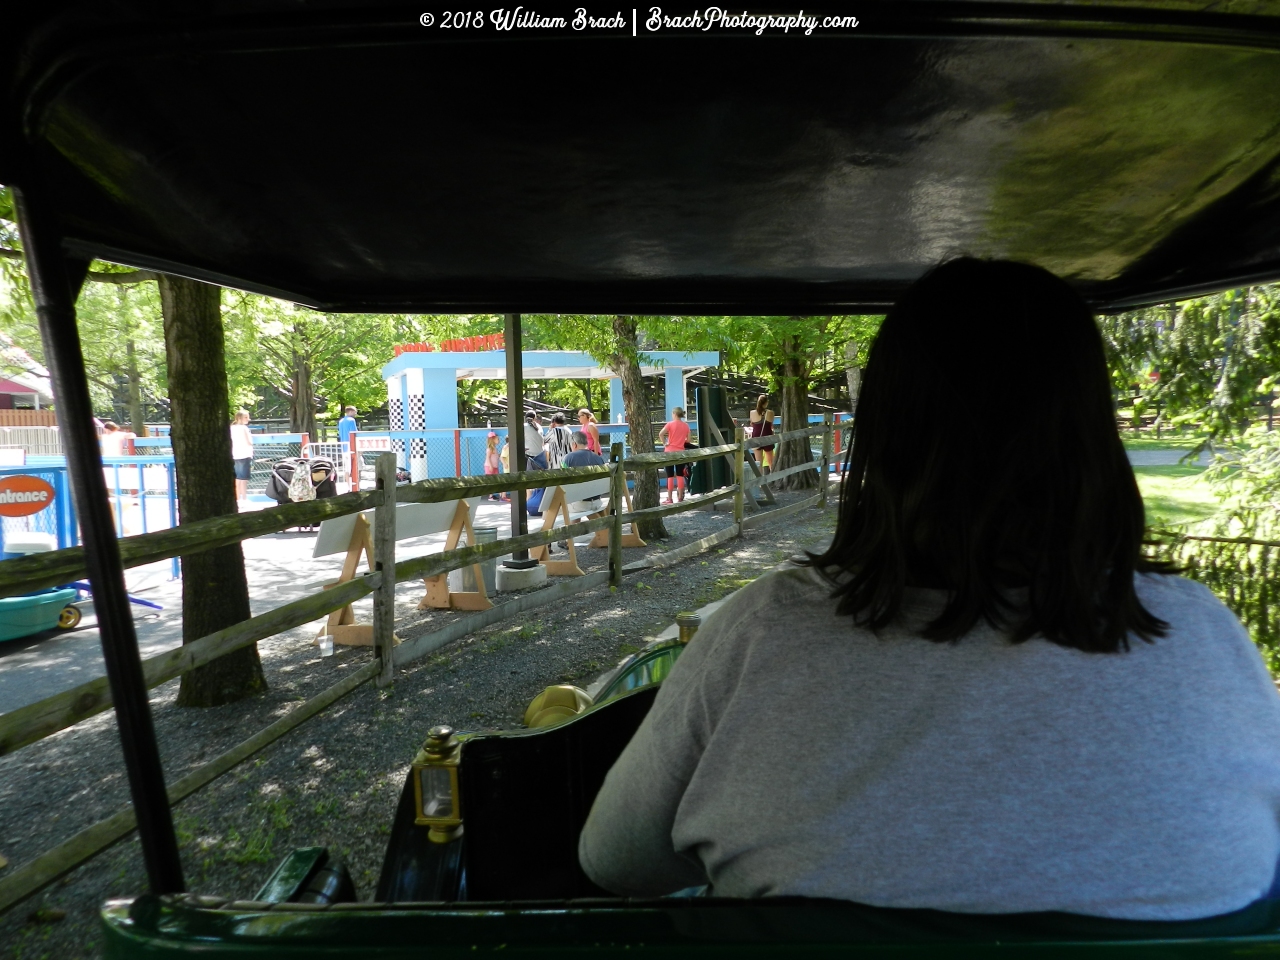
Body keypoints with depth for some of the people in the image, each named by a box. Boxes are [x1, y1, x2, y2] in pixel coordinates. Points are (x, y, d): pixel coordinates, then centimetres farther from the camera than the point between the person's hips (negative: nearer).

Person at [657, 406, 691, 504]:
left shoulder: (670, 424, -7)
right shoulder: (686, 426, 4)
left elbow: (660, 434, -20)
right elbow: (688, 440, 8)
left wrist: (664, 443, -8)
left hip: (670, 452, -3)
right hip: (680, 452, 3)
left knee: (670, 476, 0)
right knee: (680, 475, 8)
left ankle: (669, 498, -1)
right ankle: (681, 498, 9)